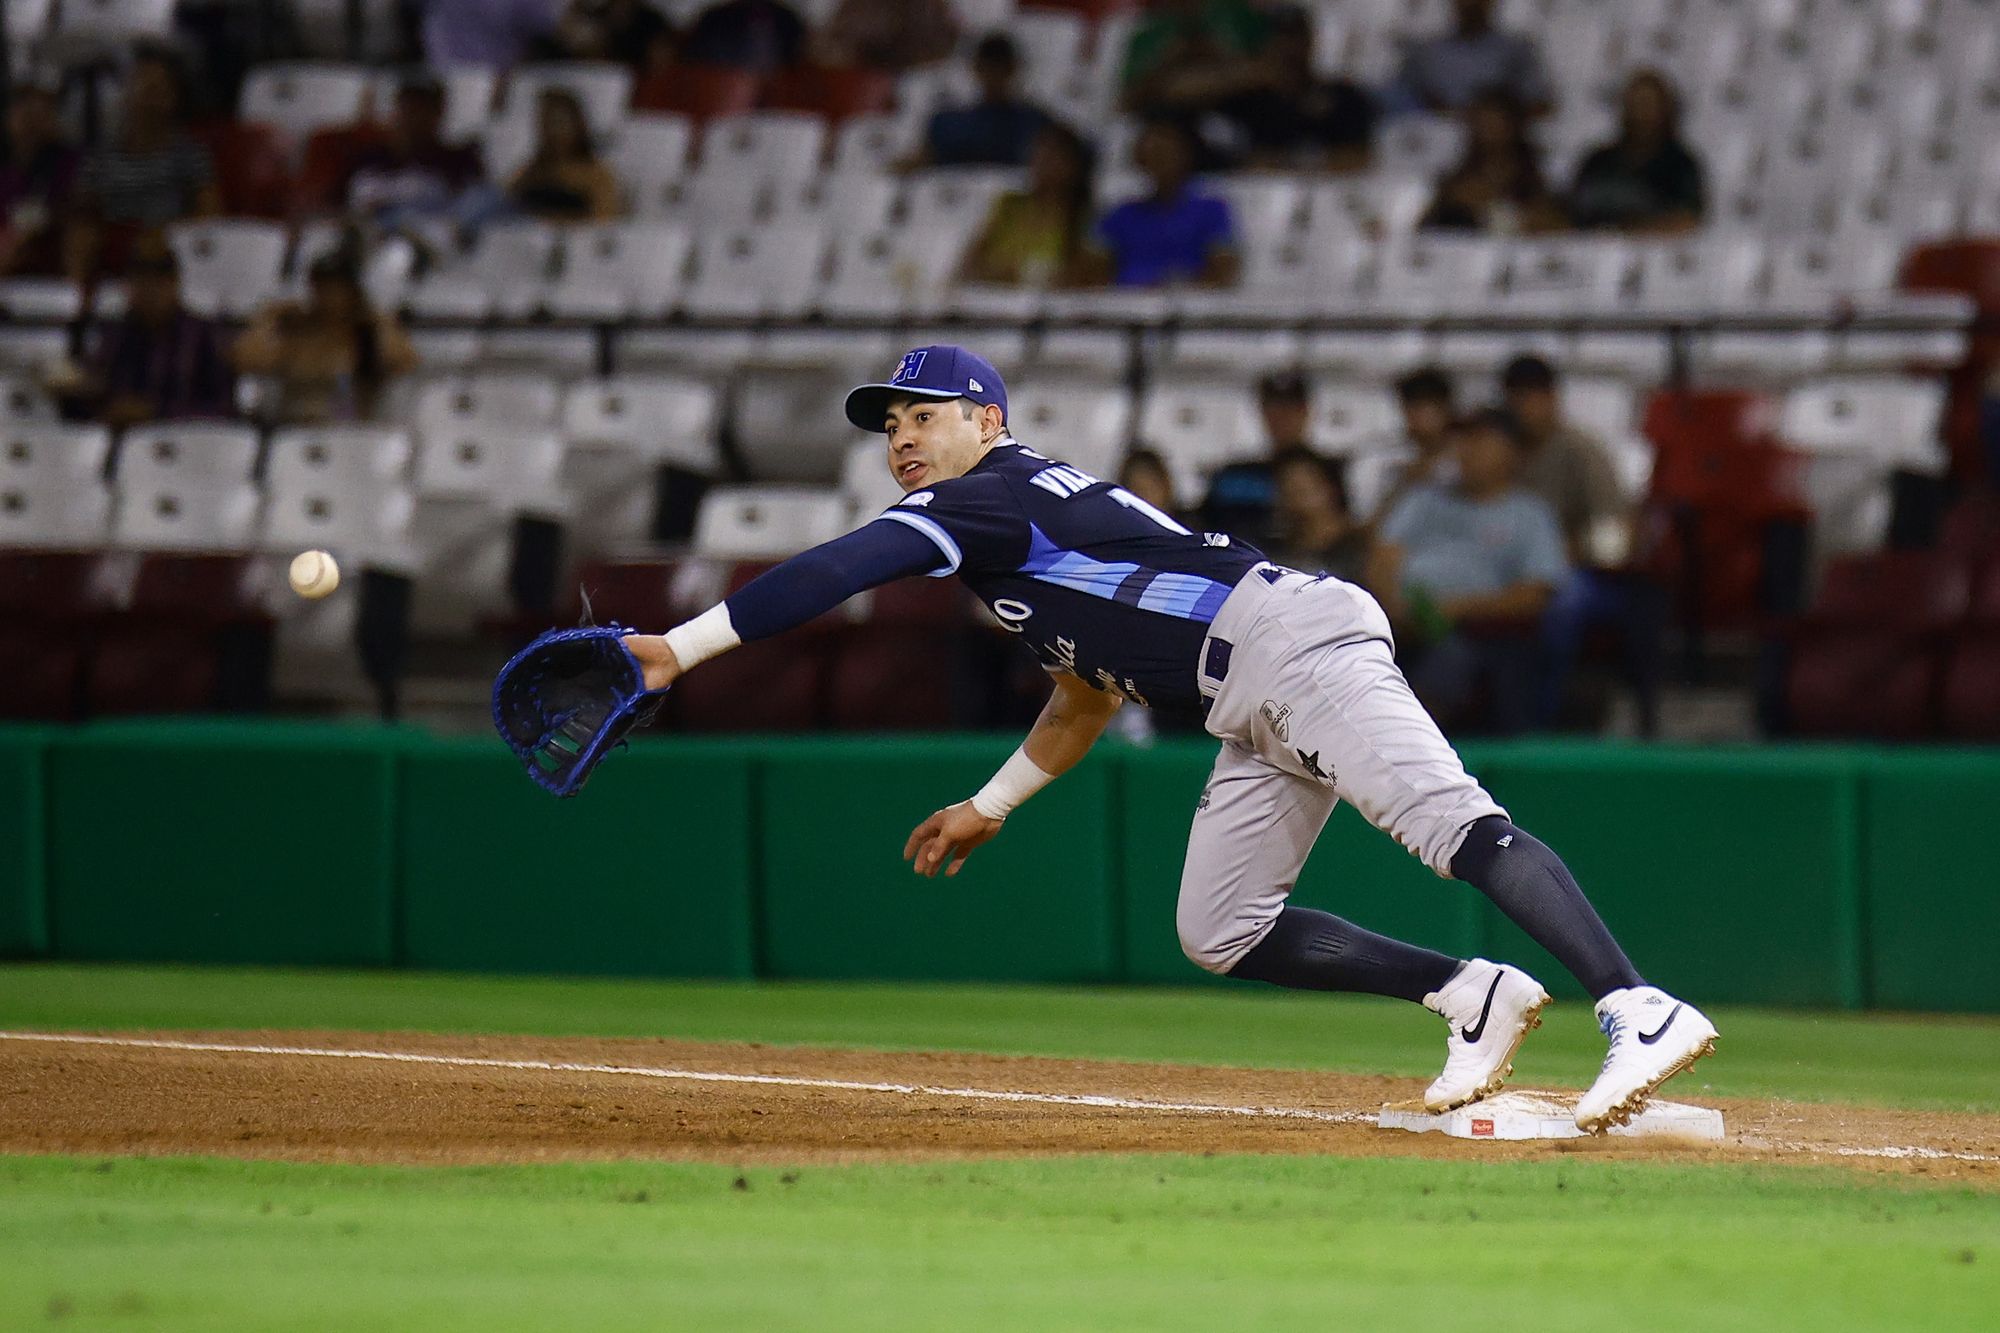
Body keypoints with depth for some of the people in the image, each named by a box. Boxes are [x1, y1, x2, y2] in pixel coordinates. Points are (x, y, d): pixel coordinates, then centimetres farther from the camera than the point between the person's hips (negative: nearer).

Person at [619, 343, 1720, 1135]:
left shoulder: (993, 493, 0)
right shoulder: (1022, 533, 28)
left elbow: (833, 572, -12)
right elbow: (1090, 698, 37)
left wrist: (678, 650, -14)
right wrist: (987, 809, 37)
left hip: (1289, 637, -10)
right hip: (1254, 712, 10)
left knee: (1455, 826, -25)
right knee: (1218, 934, 8)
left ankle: (1639, 1012, -40)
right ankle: (1473, 997, 4)